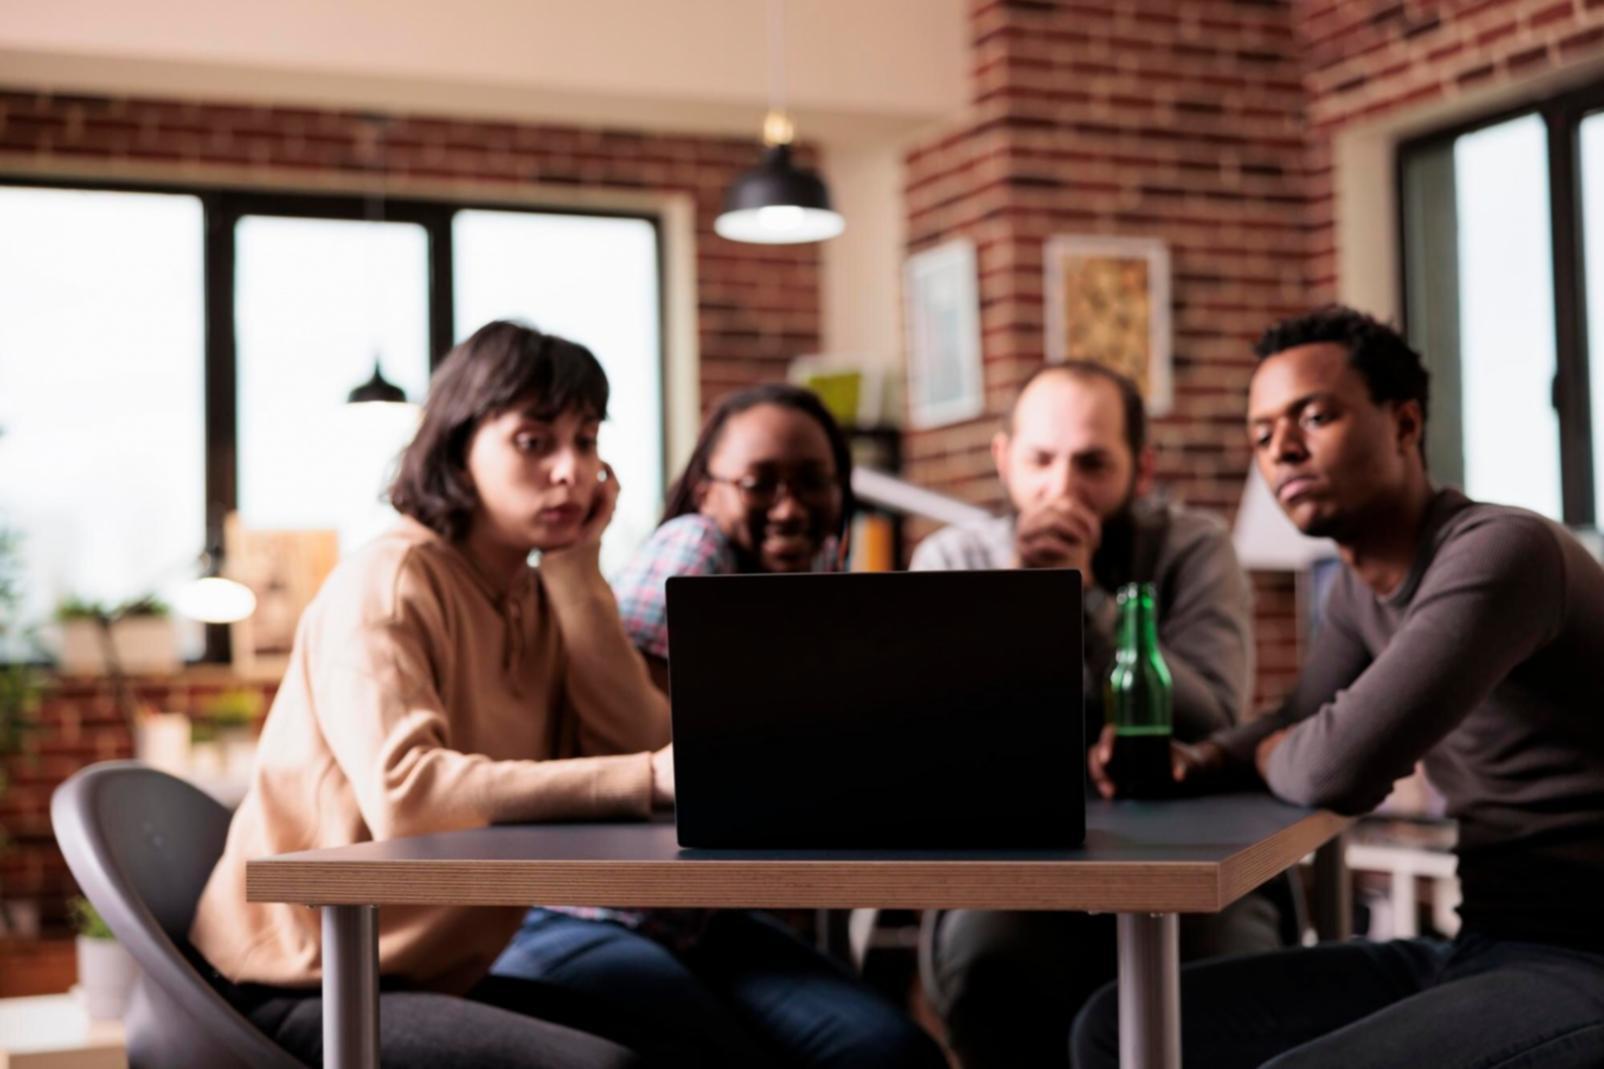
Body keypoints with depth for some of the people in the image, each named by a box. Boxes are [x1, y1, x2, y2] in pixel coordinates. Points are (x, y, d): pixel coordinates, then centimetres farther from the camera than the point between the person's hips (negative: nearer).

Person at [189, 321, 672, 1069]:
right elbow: (405, 790, -31)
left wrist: (575, 570, -8)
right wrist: (647, 780, -38)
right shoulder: (390, 580, -14)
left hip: (432, 976, 8)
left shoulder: (537, 601, 8)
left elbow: (637, 748, -7)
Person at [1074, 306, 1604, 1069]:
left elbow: (1338, 767, -29)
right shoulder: (1364, 583, 10)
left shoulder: (1501, 552, -19)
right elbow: (1297, 730, 24)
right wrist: (1196, 762, 1)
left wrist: (1272, 754, -4)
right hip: (1475, 952, 9)